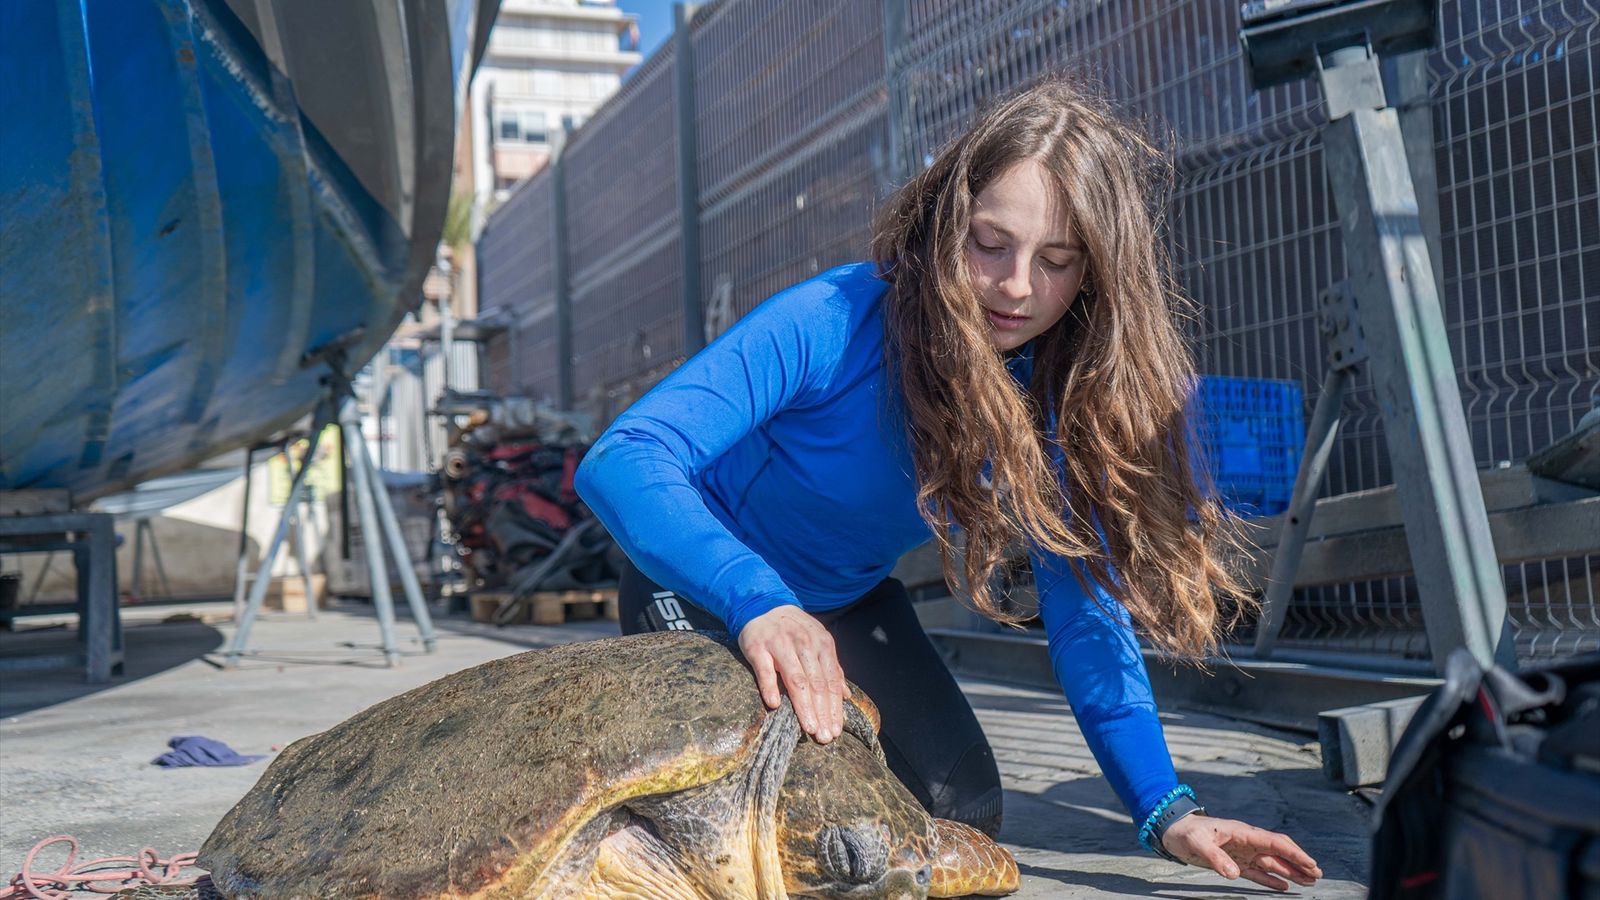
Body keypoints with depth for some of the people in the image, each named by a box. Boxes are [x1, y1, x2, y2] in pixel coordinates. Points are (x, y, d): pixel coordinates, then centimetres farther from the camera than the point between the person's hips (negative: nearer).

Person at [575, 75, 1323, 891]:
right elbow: (621, 461, -42)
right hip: (706, 585, -4)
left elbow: (1085, 607, -14)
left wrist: (1165, 812, -22)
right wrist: (758, 603, -59)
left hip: (850, 602, 5)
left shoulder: (1069, 396, -18)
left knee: (962, 813, -5)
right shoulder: (830, 323, -35)